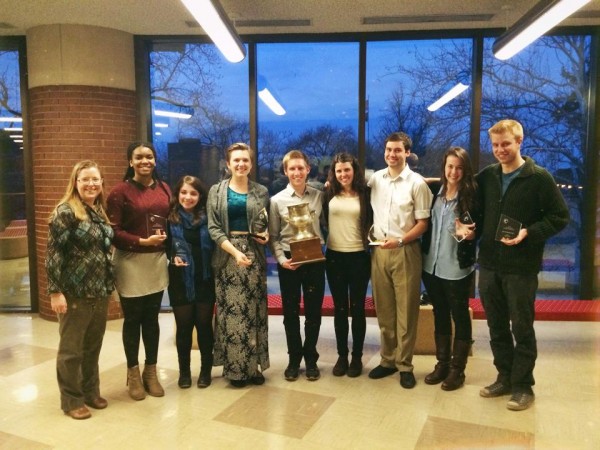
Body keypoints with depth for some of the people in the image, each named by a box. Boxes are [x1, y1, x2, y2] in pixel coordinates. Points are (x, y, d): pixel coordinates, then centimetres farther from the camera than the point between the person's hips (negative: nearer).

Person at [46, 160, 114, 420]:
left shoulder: (100, 211, 10)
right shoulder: (65, 212, -11)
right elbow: (54, 253, -15)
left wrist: (109, 283, 14)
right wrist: (55, 291, -18)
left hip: (100, 292, 7)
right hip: (75, 293, -6)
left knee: (93, 346, 17)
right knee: (71, 349, 9)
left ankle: (91, 391, 33)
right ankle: (71, 400, 23)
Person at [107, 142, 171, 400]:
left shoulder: (164, 189, 7)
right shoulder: (120, 192, -9)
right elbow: (113, 232, -12)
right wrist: (143, 241, -19)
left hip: (158, 261, 4)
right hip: (130, 262, -4)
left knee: (152, 318, 13)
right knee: (132, 319, 8)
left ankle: (151, 372, 27)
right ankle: (133, 374, 25)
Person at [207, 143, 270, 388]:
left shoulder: (261, 192, 8)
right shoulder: (217, 191, 3)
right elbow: (213, 228, -4)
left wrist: (266, 235, -7)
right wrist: (235, 251, -16)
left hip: (254, 254, 2)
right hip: (227, 255, -1)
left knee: (254, 310, 4)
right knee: (230, 311, 0)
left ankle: (254, 365, 16)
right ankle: (234, 367, 13)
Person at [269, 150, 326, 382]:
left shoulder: (319, 196, 2)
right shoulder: (277, 200, -1)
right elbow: (273, 236, -1)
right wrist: (281, 259, -12)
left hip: (314, 259, 1)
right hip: (289, 261, -1)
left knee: (313, 311, 8)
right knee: (290, 312, 9)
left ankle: (311, 359, 25)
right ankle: (294, 359, 26)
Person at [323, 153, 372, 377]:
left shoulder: (364, 194, -1)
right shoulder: (329, 194, 1)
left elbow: (371, 222, 5)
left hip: (359, 256, -1)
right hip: (334, 256, 1)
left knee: (357, 308, 7)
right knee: (339, 308, 10)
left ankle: (357, 357, 20)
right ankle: (341, 356, 21)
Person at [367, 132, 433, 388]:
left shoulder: (417, 183, -6)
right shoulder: (375, 179, 7)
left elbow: (423, 223, -7)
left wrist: (400, 240, -18)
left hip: (405, 251, -4)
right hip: (378, 250, 4)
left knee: (406, 310, 3)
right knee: (383, 310, 11)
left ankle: (404, 364, 15)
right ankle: (388, 359, 24)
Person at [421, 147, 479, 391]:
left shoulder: (471, 195, -8)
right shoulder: (436, 193, 4)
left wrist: (471, 234, -24)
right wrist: (424, 256, 7)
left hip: (457, 268, -5)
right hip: (432, 265, 5)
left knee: (460, 317, 8)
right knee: (440, 316, 15)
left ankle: (457, 370, 20)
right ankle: (442, 364, 28)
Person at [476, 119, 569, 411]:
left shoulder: (539, 177, -7)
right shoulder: (486, 176, 7)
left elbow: (560, 217, -6)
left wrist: (529, 233, -19)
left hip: (521, 266, -5)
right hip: (489, 264, 5)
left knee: (522, 328, 6)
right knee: (496, 327, 14)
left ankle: (523, 386, 20)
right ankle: (505, 378, 29)